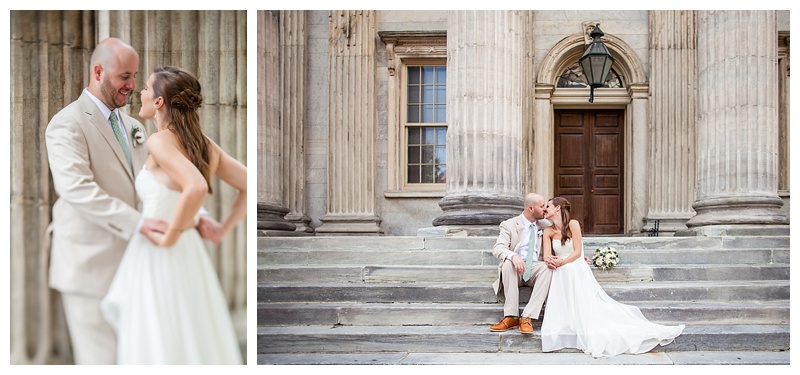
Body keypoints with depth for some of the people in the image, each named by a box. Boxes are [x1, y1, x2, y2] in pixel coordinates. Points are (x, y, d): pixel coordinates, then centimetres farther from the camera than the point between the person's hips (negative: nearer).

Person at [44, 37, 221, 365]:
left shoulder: (132, 126, 14)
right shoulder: (67, 124, -10)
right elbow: (77, 189, -24)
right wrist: (137, 222, -33)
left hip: (129, 261, 7)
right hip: (90, 264, -7)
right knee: (101, 357, 2)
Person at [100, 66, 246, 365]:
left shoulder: (160, 141, -14)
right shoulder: (205, 145, 7)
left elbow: (196, 187, -31)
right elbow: (249, 185, 8)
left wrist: (169, 237, -20)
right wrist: (221, 231, 9)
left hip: (158, 261, -7)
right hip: (192, 258, 7)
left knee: (158, 350, 4)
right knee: (198, 346, 16)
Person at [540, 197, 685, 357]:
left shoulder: (573, 224, -3)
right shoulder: (548, 231, 8)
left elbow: (577, 252, -10)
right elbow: (546, 256, -3)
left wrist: (561, 262, -27)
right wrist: (549, 260, -29)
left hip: (578, 273, -3)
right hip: (561, 276, 3)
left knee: (589, 309, -21)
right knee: (561, 311, -20)